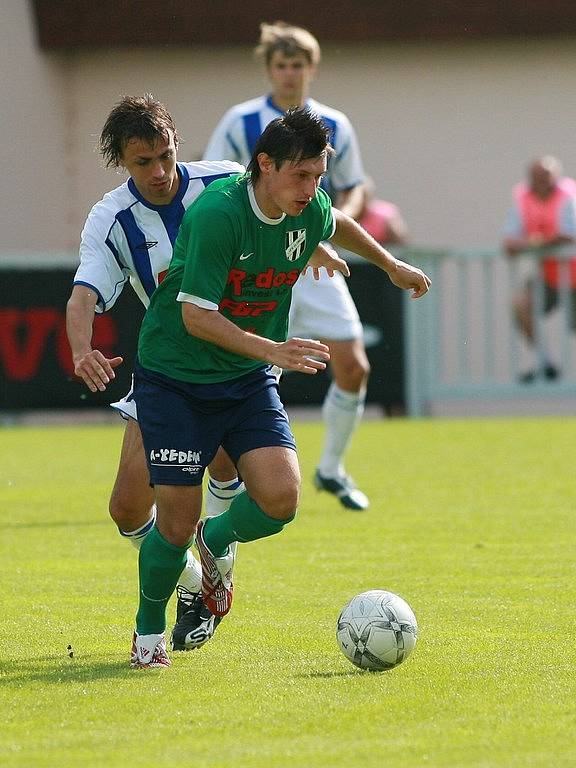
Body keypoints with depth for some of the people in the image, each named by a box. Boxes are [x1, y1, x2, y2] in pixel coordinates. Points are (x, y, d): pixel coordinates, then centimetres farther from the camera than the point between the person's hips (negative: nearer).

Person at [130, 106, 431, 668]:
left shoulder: (310, 212, -5)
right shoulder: (219, 214, -25)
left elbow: (335, 224, 22)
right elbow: (196, 316, -26)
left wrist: (390, 265, 35)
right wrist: (270, 349, -34)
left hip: (248, 381, 5)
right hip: (175, 378, -5)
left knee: (280, 498, -16)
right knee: (176, 524, -7)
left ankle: (218, 542, 19)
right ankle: (148, 631, 20)